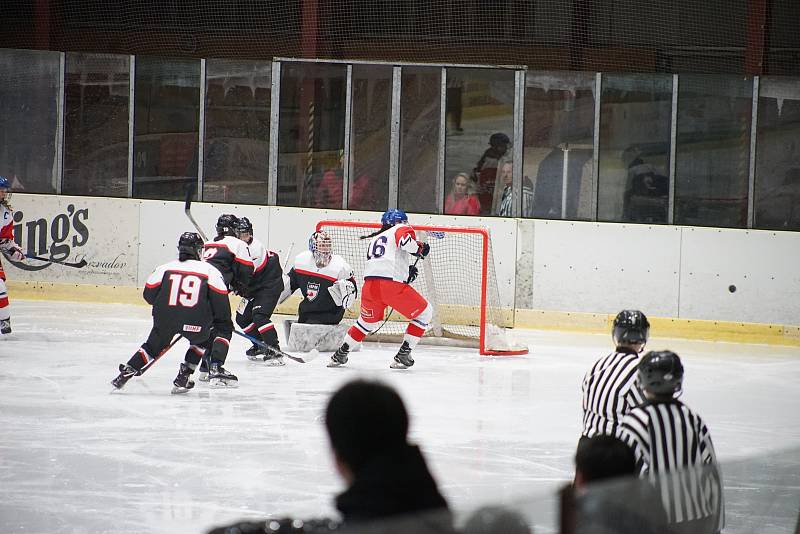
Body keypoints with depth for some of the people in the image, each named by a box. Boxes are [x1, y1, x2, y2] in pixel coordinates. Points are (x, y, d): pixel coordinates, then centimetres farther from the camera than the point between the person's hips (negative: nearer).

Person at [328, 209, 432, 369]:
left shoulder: (374, 240, 33)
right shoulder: (401, 229, 12)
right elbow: (405, 241, -12)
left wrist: (406, 272, 29)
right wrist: (420, 249, 6)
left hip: (370, 285, 7)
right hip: (393, 285, -7)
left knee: (368, 320, 32)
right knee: (424, 312, 10)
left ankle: (340, 354, 34)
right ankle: (402, 356, 5)